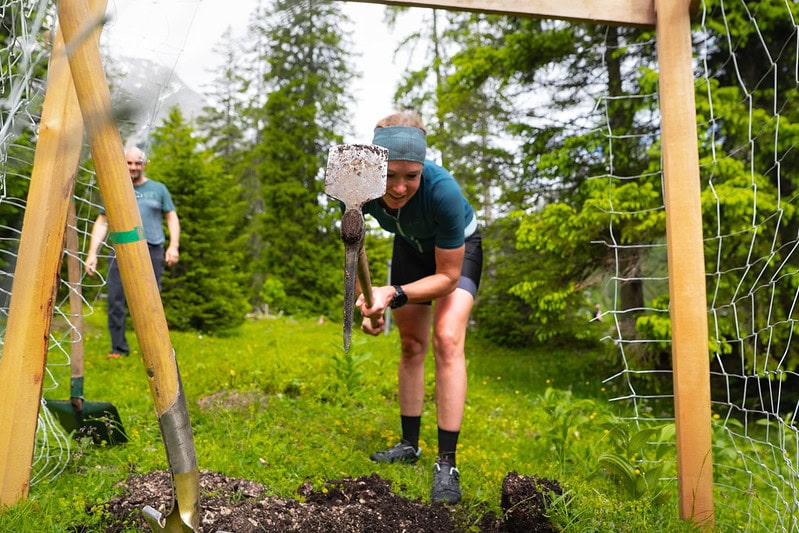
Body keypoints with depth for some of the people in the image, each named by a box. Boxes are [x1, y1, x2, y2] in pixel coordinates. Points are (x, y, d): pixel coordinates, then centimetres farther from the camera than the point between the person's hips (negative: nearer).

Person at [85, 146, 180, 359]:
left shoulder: (158, 189, 12)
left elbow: (172, 218, 11)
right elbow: (102, 223, 12)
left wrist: (174, 245, -3)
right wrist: (92, 252, 3)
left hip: (152, 251, -1)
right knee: (116, 301, -5)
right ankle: (118, 348, 6)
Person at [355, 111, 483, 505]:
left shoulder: (443, 190, -42)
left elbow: (448, 276, -29)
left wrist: (392, 295, -41)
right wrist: (366, 300, -24)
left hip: (458, 249, -4)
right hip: (411, 247, 4)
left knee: (447, 339, -21)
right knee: (411, 345, 9)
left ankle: (446, 465, -11)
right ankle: (409, 445, 25)